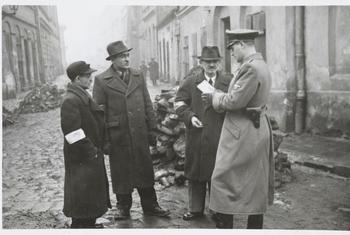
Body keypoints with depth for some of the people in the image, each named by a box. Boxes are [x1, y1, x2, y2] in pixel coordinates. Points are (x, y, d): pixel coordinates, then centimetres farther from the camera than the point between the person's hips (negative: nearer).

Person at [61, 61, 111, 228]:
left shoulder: (83, 96, 12)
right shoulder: (70, 100, -19)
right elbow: (72, 131, -24)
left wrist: (96, 148, 15)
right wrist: (89, 151, -19)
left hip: (92, 154, 10)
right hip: (81, 158, -10)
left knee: (94, 190, 19)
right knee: (82, 192, 1)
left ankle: (89, 223, 33)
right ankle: (80, 225, 15)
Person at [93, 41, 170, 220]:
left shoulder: (138, 76, 7)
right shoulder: (101, 80, -4)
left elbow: (148, 105, 9)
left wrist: (152, 130, 4)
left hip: (140, 134, 3)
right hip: (117, 136, -3)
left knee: (145, 170, 10)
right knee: (121, 173, 9)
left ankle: (150, 205, 25)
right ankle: (123, 208, 27)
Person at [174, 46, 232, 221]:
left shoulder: (229, 82, 6)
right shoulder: (190, 82, 9)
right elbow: (179, 102, 7)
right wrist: (190, 116, -8)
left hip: (220, 136, -1)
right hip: (197, 136, 1)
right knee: (195, 173, 9)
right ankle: (195, 209, 22)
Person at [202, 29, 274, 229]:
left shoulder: (251, 67, -20)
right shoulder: (261, 65, 12)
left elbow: (235, 101, -22)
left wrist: (214, 97, -6)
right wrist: (219, 96, 11)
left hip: (242, 134, -10)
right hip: (258, 130, 11)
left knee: (224, 180, 1)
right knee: (256, 183, 17)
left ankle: (224, 224, 10)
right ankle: (255, 226, 30)